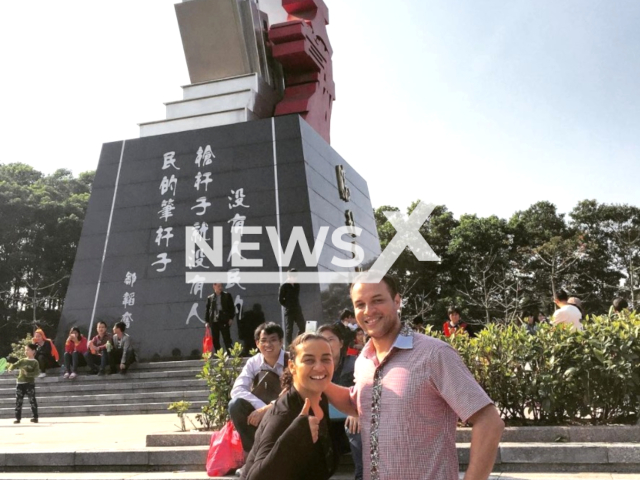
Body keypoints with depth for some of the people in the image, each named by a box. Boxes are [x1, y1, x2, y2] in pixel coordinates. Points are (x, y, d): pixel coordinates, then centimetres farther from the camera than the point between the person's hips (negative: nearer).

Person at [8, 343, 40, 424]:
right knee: (18, 401, 5)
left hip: (30, 383, -4)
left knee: (32, 400, -2)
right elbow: (14, 365, 2)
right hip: (20, 383, 5)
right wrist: (11, 367, -20)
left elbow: (37, 372, -12)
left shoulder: (35, 362, -3)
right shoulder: (22, 361, 10)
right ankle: (18, 418, 13)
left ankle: (35, 417, 3)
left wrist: (28, 373, -25)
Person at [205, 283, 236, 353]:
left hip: (224, 321, -2)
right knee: (215, 340, 5)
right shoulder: (210, 298, 11)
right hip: (213, 321, 3)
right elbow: (207, 310, 12)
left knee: (227, 339, -5)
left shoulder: (227, 295, 6)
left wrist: (231, 318, -4)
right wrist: (207, 321, 6)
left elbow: (232, 307, 4)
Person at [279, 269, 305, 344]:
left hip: (297, 309, 5)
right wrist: (287, 306, -1)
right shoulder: (284, 286, -7)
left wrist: (296, 306, 9)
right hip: (289, 311, -5)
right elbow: (280, 299, -6)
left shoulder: (297, 285, 9)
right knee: (289, 329, 0)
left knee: (302, 327, 1)